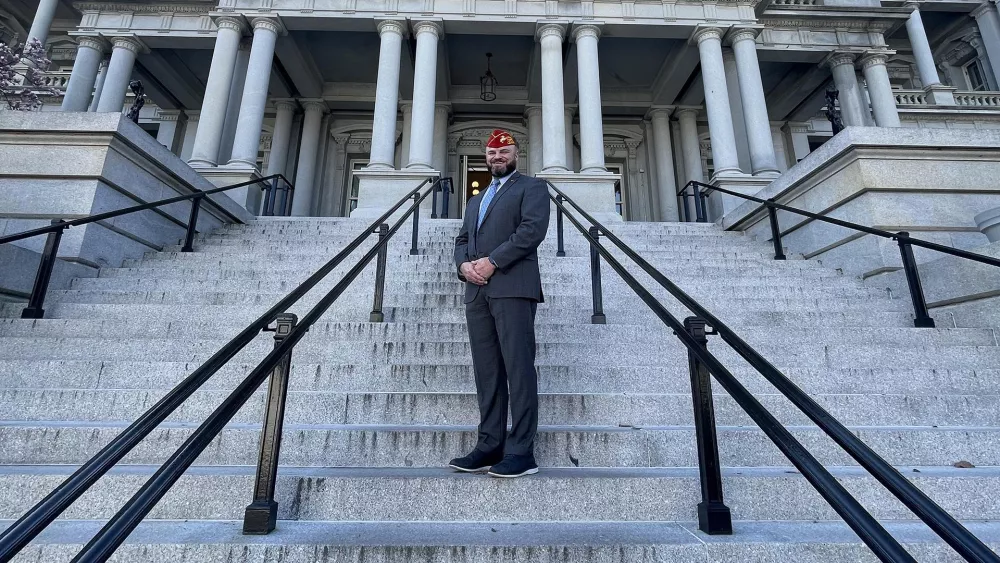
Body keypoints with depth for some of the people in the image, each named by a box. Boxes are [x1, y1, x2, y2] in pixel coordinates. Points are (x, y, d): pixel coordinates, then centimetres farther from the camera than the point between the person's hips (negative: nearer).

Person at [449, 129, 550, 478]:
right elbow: (462, 239, 22)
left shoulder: (531, 187, 9)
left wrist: (492, 261, -13)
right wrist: (463, 264, -1)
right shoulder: (476, 200, 30)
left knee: (518, 368, -8)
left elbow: (533, 230, -8)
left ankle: (521, 452, -3)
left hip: (513, 288, -6)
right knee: (486, 371, 5)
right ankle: (489, 446, 11)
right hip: (477, 292, 7)